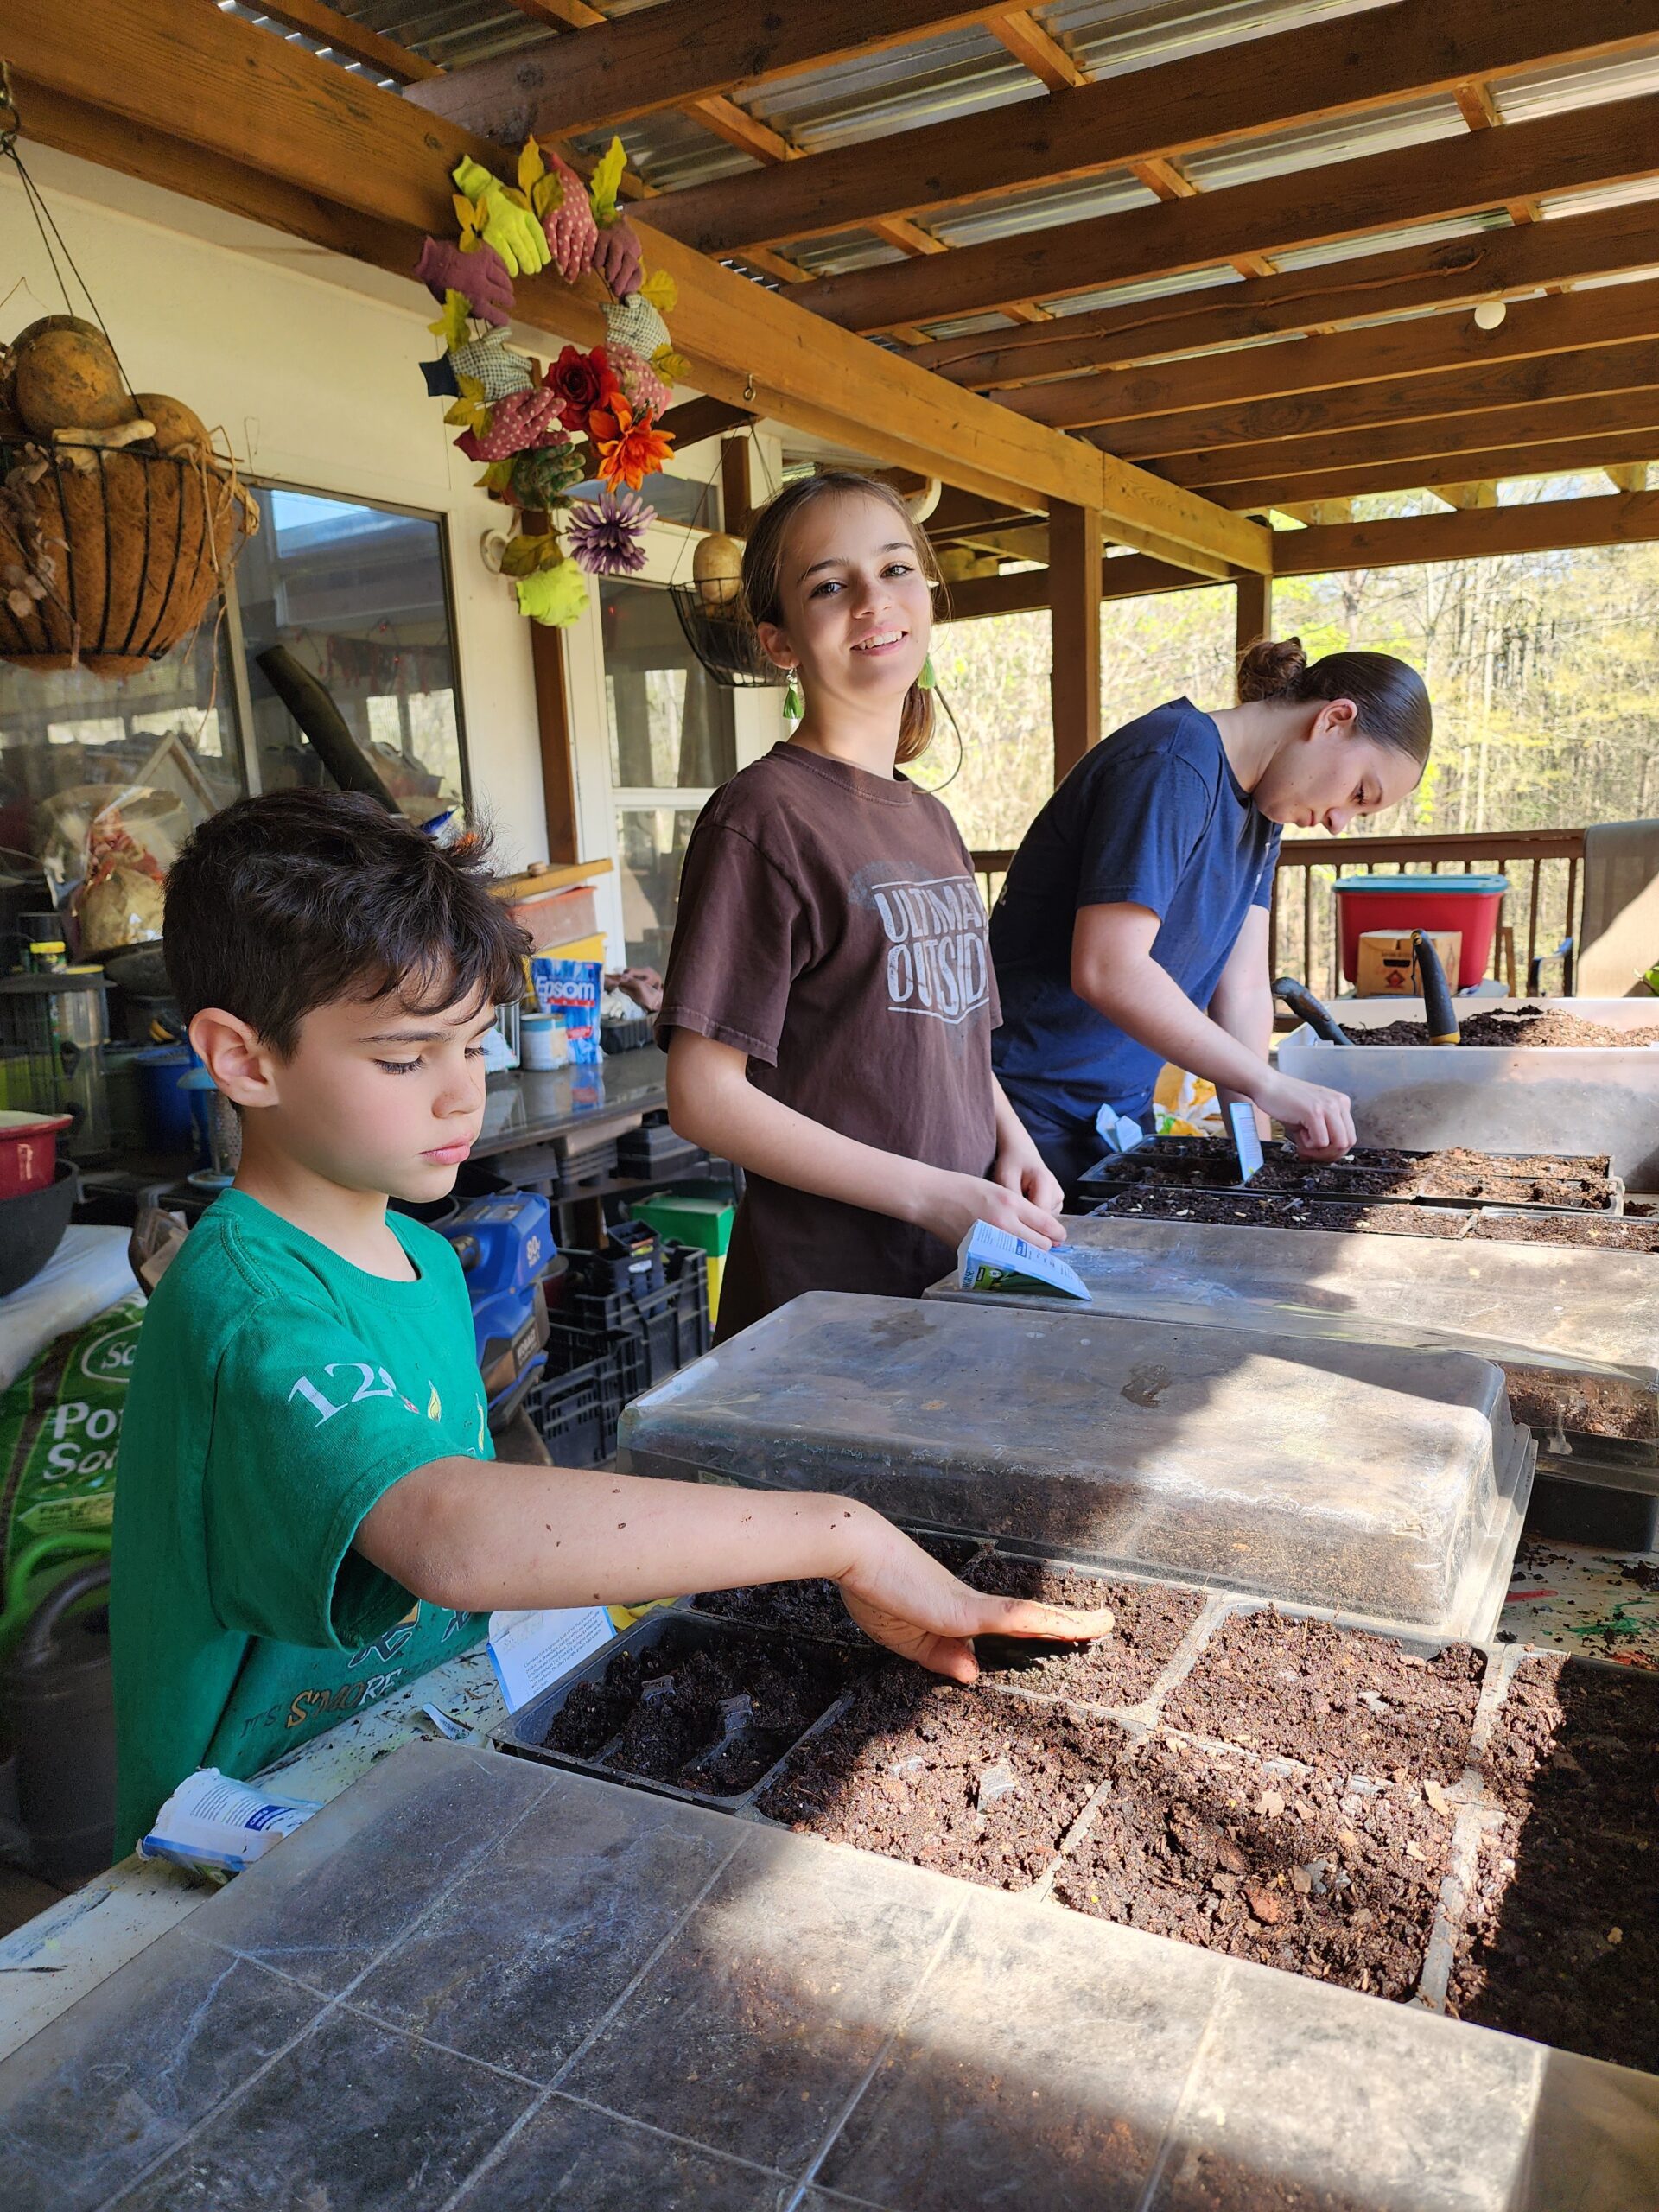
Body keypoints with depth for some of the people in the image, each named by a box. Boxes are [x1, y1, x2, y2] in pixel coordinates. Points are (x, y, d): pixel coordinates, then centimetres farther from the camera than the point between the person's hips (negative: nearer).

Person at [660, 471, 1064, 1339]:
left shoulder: (931, 820, 10)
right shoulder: (763, 817, -14)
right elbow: (703, 1095, -18)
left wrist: (1014, 1144, -1)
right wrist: (931, 1194, -20)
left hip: (966, 1269, 7)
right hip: (826, 1293, -7)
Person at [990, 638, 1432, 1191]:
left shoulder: (1261, 805, 10)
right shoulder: (1175, 768, -20)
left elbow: (1243, 988, 3)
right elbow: (1107, 970, -30)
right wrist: (1269, 1086, -26)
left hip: (1126, 1105, 9)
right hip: (1035, 1110, -9)